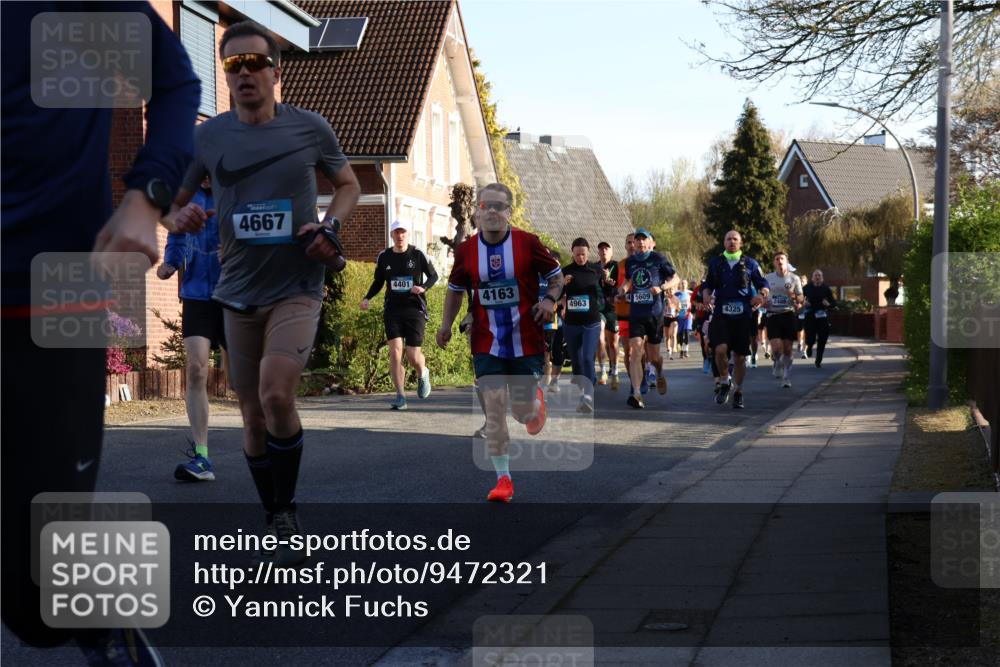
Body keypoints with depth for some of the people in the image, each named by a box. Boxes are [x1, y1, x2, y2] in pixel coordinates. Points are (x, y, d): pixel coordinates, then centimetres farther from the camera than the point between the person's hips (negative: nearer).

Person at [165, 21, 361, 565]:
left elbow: (348, 183, 13)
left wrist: (330, 225, -7)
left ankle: (287, 514, -5)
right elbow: (175, 204, 12)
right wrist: (183, 215, -13)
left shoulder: (309, 128, -3)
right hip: (239, 292, 3)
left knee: (276, 393, -23)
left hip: (297, 286, -3)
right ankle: (275, 525, 25)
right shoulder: (207, 137, 1)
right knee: (253, 415, 8)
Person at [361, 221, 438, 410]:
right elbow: (378, 282, 17)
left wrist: (423, 287, -13)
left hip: (414, 309, -2)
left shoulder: (418, 255, -1)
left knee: (413, 356, -3)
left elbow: (434, 276, 7)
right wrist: (367, 298, 1)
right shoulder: (384, 257, 6)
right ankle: (400, 397, -6)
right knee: (395, 351, -12)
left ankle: (423, 374, 34)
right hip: (392, 310, 2)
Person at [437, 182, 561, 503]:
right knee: (494, 407, -8)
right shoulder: (466, 250, -1)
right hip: (487, 343, 1)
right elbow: (456, 288, 15)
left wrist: (550, 299, -14)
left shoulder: (527, 243, -8)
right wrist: (447, 323, 5)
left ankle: (536, 400, 43)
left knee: (522, 411, 4)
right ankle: (503, 479, -1)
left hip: (526, 341, -1)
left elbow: (556, 275, 5)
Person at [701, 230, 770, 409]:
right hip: (721, 315, 0)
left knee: (740, 357, 5)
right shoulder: (715, 262, 9)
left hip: (742, 316, 0)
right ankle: (725, 381, 5)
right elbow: (707, 285, 18)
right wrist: (706, 294, -4)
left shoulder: (750, 263, 6)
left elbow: (763, 285, 11)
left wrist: (761, 295, -11)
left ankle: (738, 392, 23)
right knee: (720, 349, -21)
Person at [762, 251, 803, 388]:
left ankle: (786, 377, 12)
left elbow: (801, 299, 8)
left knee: (788, 348, 0)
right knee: (776, 347, -14)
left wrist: (794, 297, -14)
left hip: (788, 314, 0)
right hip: (773, 315, 0)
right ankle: (777, 364, 19)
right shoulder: (768, 278, 7)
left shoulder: (794, 278, 5)